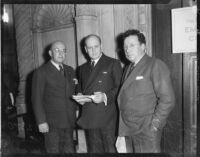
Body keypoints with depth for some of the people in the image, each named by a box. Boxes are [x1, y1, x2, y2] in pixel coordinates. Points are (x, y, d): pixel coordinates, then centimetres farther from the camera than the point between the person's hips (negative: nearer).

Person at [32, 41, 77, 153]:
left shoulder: (70, 71, 11)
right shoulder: (41, 72, -6)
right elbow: (37, 99, -8)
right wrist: (41, 121, -12)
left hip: (69, 121, 5)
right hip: (52, 123, -5)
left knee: (69, 150, 13)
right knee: (54, 151, 6)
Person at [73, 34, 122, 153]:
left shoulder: (113, 63, 1)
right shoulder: (83, 68, 18)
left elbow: (120, 88, -6)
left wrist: (105, 97, -20)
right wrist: (79, 96, 2)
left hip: (107, 119, -5)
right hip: (89, 119, 5)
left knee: (111, 150, 0)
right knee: (93, 150, 12)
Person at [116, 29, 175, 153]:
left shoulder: (155, 65, -8)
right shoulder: (128, 69, 13)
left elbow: (168, 99, -15)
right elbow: (123, 100, 12)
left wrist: (153, 126, -13)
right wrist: (121, 133, 10)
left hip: (147, 133, -6)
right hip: (127, 131, 6)